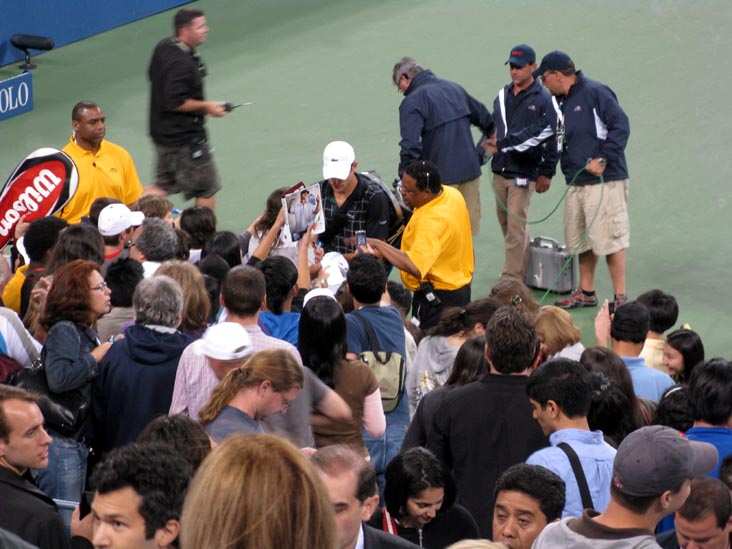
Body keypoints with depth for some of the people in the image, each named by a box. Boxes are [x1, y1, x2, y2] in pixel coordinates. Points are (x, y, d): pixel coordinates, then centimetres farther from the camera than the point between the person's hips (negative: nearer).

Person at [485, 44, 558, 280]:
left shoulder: (543, 99, -6)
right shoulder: (503, 95, 14)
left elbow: (551, 138, -8)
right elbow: (492, 127, 22)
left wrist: (547, 173, -11)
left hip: (523, 173, -7)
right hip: (500, 170, 7)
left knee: (516, 227, -9)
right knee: (505, 223, 12)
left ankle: (511, 280, -8)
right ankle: (522, 268, 26)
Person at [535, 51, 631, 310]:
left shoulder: (595, 93, -10)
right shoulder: (560, 103, 16)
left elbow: (621, 126, -16)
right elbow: (557, 142, 23)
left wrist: (603, 159, -20)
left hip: (604, 181, -9)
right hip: (576, 182, 9)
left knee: (609, 239, -8)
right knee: (581, 239, 14)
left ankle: (621, 297, -2)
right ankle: (586, 293, 26)